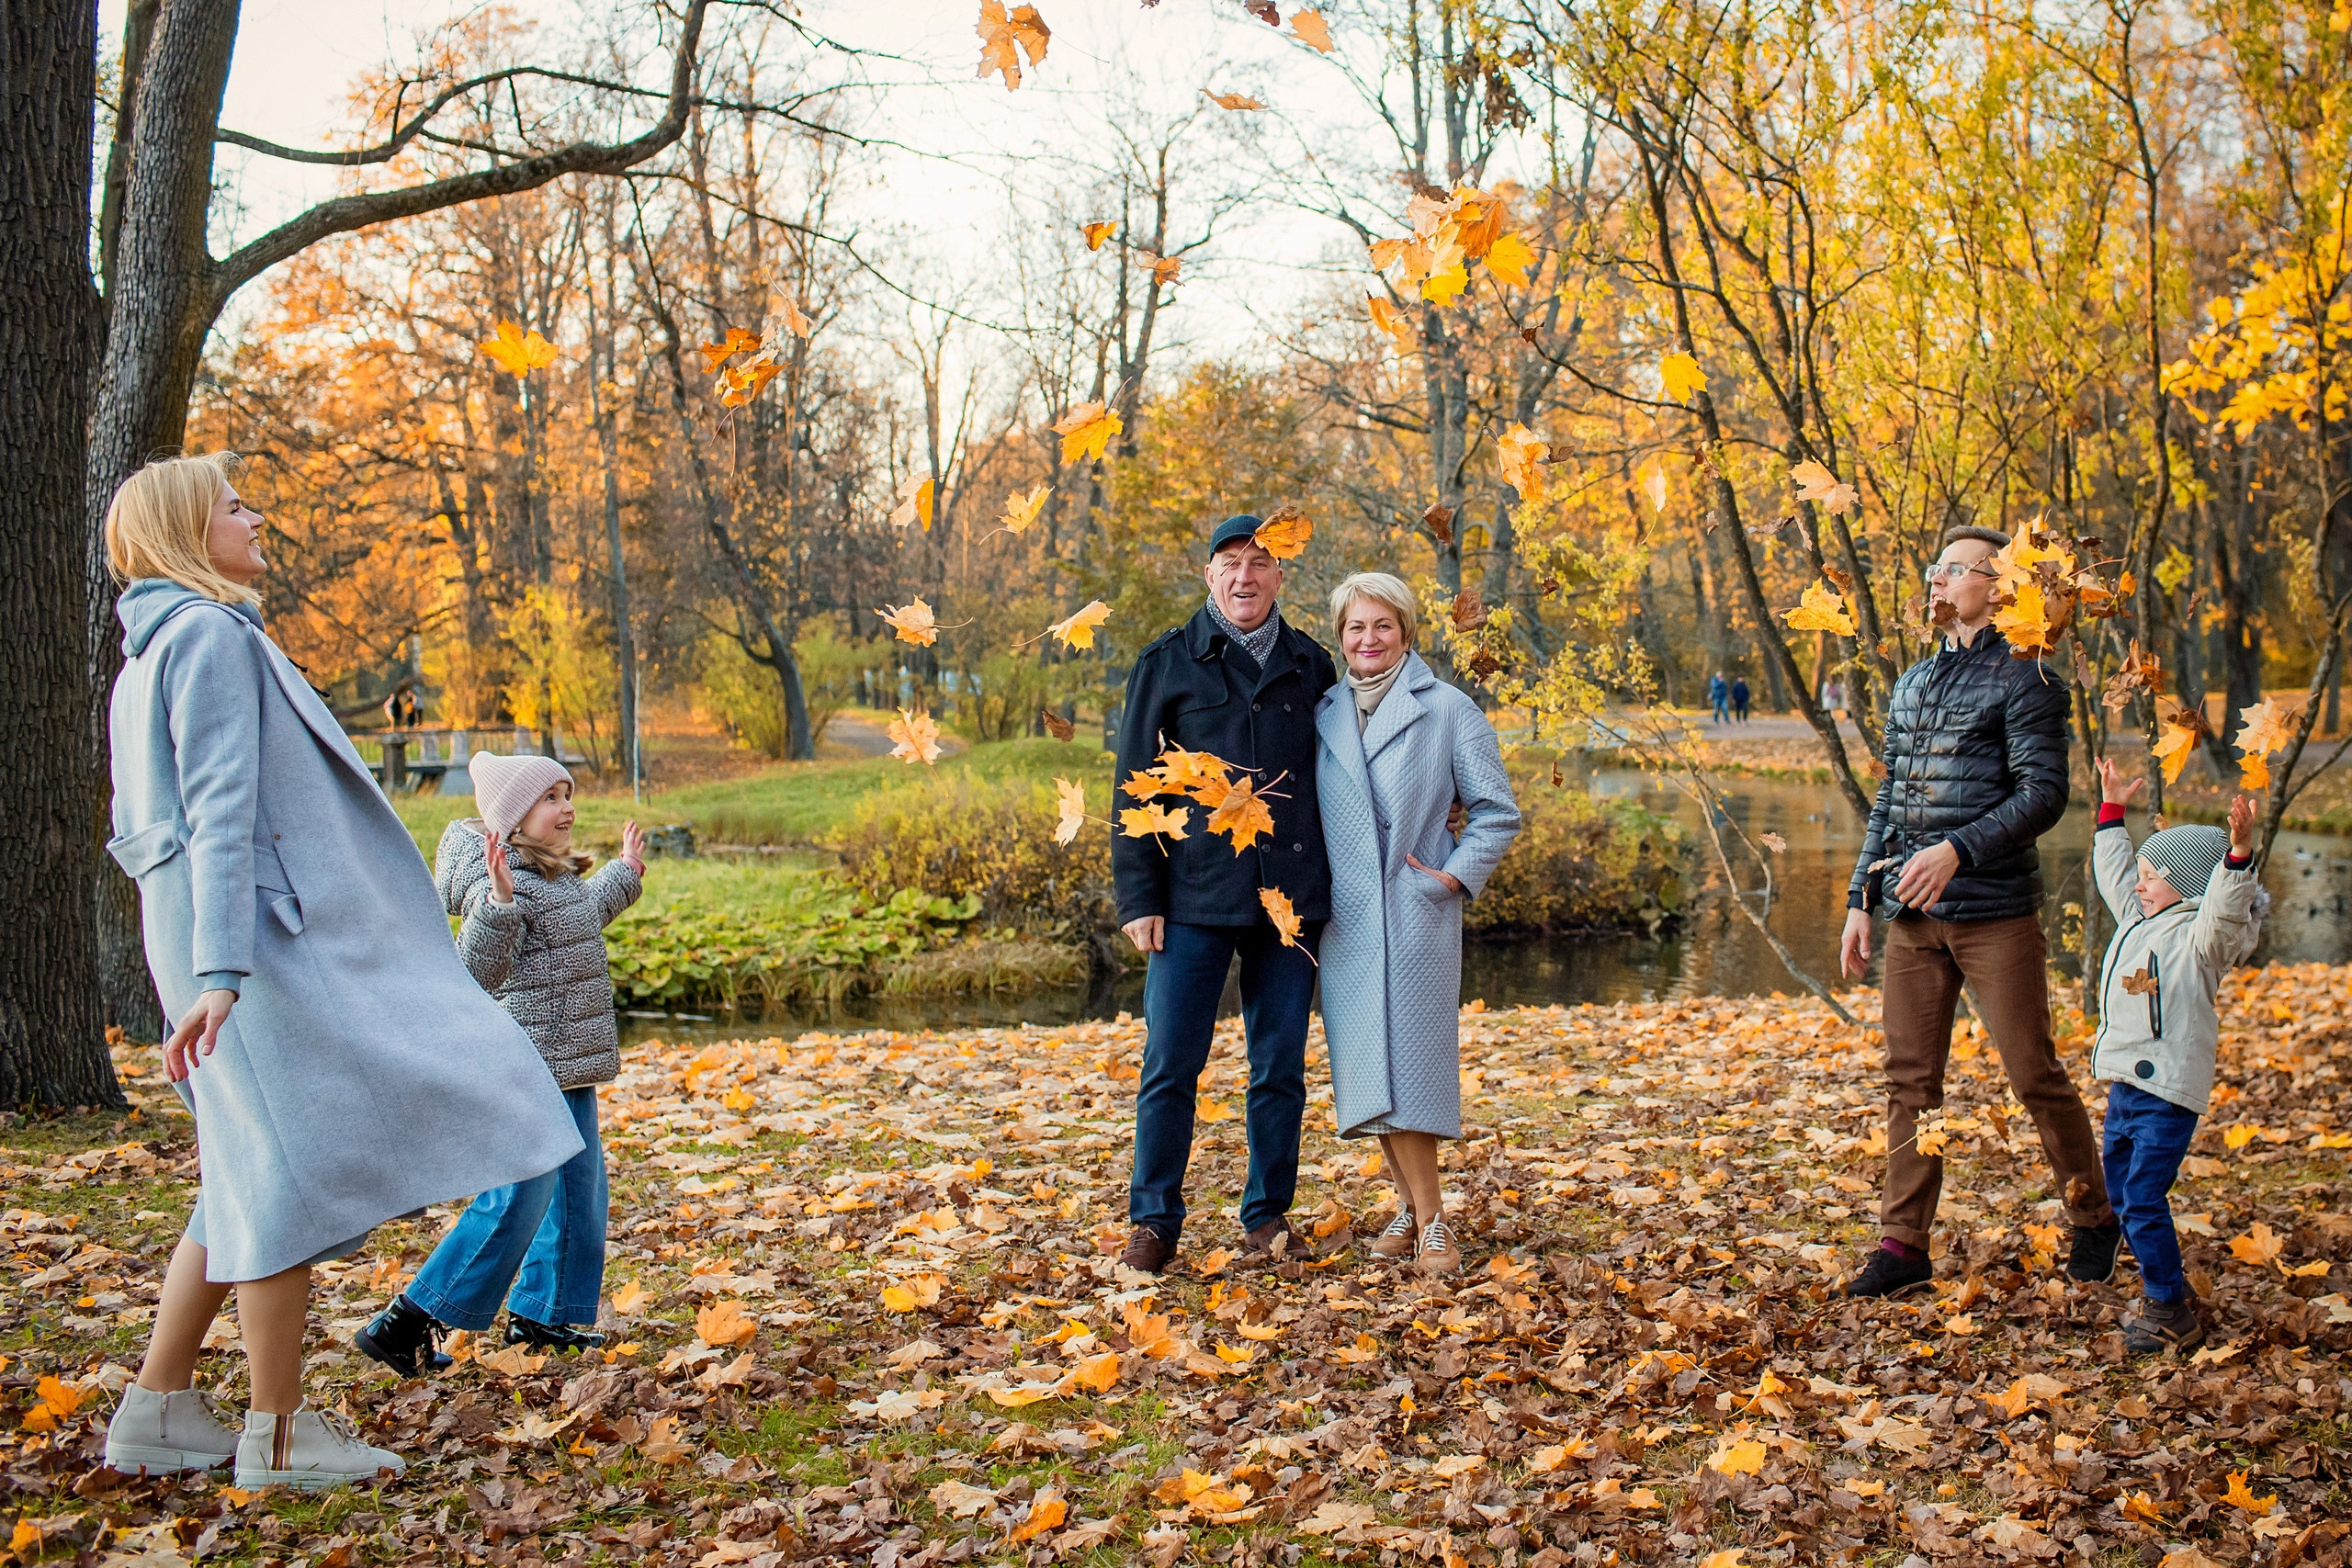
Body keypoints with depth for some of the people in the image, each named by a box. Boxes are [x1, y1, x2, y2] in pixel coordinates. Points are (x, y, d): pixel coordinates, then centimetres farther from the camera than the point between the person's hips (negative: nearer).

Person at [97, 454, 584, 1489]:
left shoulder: (150, 654, 20)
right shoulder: (211, 635, -10)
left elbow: (137, 832, 24)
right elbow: (220, 810, -20)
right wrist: (221, 969, -25)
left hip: (208, 933, 10)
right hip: (260, 932, -10)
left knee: (255, 1174, 15)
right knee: (295, 1166, -4)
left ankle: (158, 1411, 19)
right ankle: (278, 1436, 4)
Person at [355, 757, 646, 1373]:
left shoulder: (555, 876, 12)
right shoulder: (496, 882, -18)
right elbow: (480, 972, -29)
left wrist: (623, 872, 38)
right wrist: (498, 901, -42)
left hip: (567, 1062, 10)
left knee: (579, 1189, 14)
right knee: (519, 1200, -9)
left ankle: (539, 1315, 26)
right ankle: (405, 1323, -1)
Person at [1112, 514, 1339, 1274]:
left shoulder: (1310, 665, 10)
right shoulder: (1166, 663, 3)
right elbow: (1135, 787, 2)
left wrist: (1338, 886, 10)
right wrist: (1138, 897, -5)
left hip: (1291, 895, 2)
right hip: (1195, 898, -2)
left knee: (1280, 1068, 8)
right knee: (1170, 1064, -2)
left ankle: (1267, 1217, 20)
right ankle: (1155, 1221, 11)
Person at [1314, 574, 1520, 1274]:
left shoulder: (1447, 711, -1)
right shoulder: (1323, 714, 11)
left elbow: (1497, 811, 2)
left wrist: (1457, 874, -8)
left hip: (1415, 914, -4)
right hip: (1344, 919, 4)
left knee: (1408, 1059, -7)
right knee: (1366, 1063, 5)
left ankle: (1430, 1218, 1)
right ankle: (1415, 1209, 16)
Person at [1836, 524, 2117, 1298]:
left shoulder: (2024, 678, -4)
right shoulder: (1911, 684, 17)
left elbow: (2044, 793, -12)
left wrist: (1958, 850, -24)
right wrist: (1861, 899, 13)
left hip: (1995, 914, -6)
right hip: (1913, 916, 6)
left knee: (2034, 1073, 1)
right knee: (1910, 1080, 5)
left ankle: (2094, 1220, 20)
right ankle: (1903, 1245, 10)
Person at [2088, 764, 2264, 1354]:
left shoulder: (2199, 936, -11)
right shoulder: (2139, 921, 15)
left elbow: (2225, 912, -32)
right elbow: (2112, 872, 29)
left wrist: (2238, 853, -45)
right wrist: (2112, 809, 31)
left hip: (2168, 1094, -10)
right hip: (2125, 1086, 10)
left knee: (2143, 1203, -12)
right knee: (2121, 1195, 16)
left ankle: (2173, 1317, -3)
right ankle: (2165, 1294, 28)